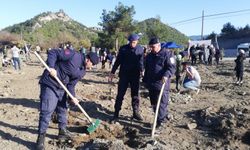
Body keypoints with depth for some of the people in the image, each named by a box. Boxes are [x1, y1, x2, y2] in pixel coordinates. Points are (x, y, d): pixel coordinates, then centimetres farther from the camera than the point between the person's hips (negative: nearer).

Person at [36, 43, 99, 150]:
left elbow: (71, 84, 5)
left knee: (63, 110, 18)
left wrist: (72, 97, -9)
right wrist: (51, 67, -28)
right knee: (46, 111, -8)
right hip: (50, 84, -9)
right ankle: (41, 138, 6)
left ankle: (62, 131, 36)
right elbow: (53, 53, -17)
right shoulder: (74, 55, -17)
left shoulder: (82, 72, 5)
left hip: (61, 88, 9)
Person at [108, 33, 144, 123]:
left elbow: (141, 61, 2)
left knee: (135, 95, 10)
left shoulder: (140, 49, 2)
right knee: (120, 95, 1)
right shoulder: (123, 48, -2)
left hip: (135, 76, 1)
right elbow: (118, 61, 3)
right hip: (124, 75, -1)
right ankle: (116, 114, 10)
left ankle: (135, 113, 24)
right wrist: (112, 72, 2)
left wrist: (141, 71, -13)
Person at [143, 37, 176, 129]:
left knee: (161, 103, -4)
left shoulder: (167, 54, -6)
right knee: (154, 103, 13)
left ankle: (160, 122, 2)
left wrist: (166, 75, -29)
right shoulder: (149, 56, 16)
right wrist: (145, 80, 23)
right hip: (151, 84, 7)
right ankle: (164, 118, 28)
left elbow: (172, 67, -13)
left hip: (162, 84, -7)